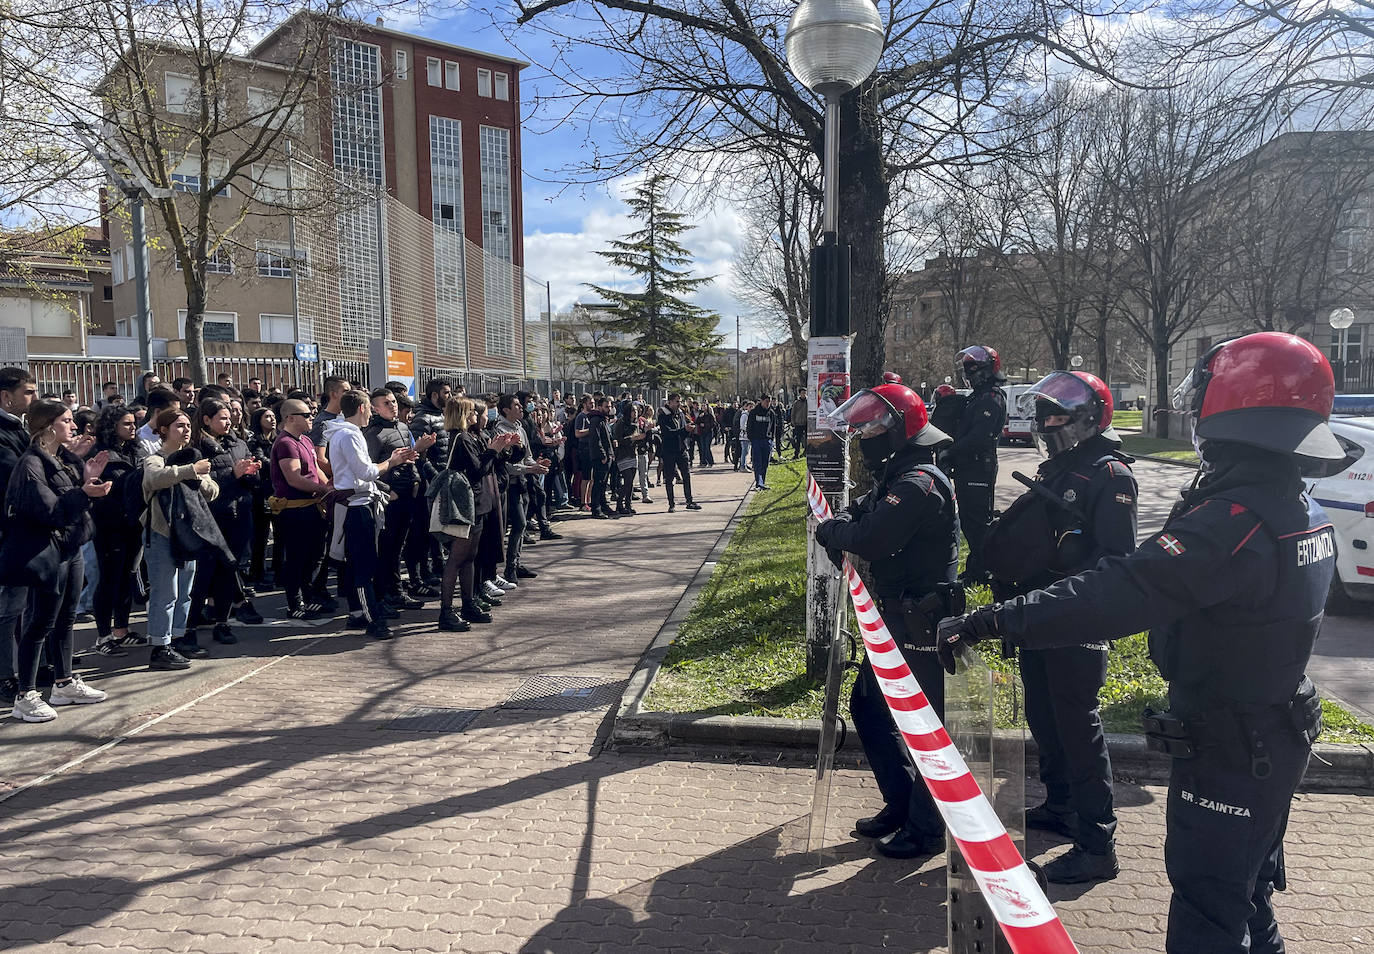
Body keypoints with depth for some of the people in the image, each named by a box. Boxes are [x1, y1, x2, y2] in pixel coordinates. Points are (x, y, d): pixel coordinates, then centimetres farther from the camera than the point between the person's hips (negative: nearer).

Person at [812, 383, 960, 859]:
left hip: (921, 621, -10)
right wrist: (841, 530, -10)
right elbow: (860, 513, 13)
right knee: (867, 704, 18)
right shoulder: (896, 476, 12)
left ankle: (925, 830, 18)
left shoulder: (918, 485, -22)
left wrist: (832, 530, -10)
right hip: (897, 617, 11)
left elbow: (869, 538, -29)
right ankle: (901, 804, 32)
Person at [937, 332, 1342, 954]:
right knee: (1248, 891, 27)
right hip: (1281, 738, 9)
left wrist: (994, 621, -45)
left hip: (1227, 753, -9)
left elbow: (1124, 592, -41)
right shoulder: (1305, 515, 2)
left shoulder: (1231, 522, -30)